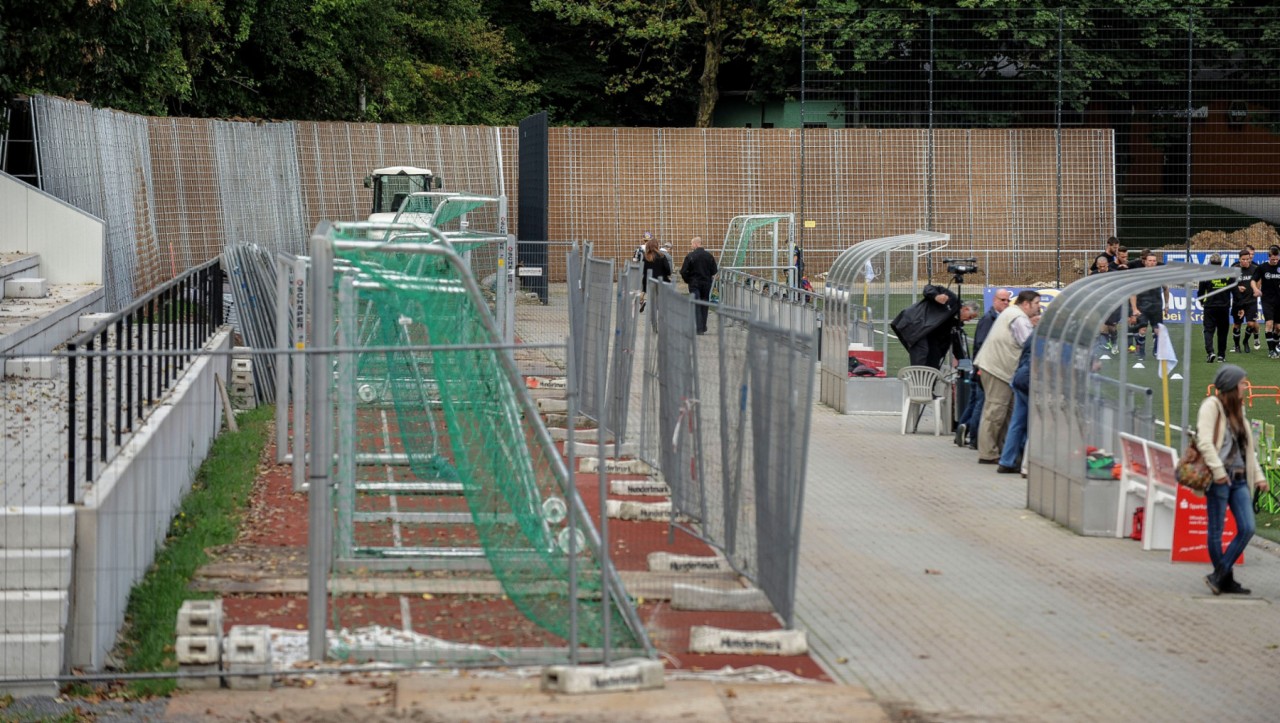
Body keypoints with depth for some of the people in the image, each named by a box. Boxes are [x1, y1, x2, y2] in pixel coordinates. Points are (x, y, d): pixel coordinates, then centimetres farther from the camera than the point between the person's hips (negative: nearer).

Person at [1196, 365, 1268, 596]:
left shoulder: (1238, 409, 20)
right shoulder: (1212, 405, -5)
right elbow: (1204, 442, -15)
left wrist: (1258, 475, 14)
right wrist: (1218, 470, -22)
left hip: (1239, 478, 8)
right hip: (1220, 479, -8)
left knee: (1247, 528, -2)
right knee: (1216, 531, 0)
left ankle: (1219, 576, 4)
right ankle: (1225, 579, 10)